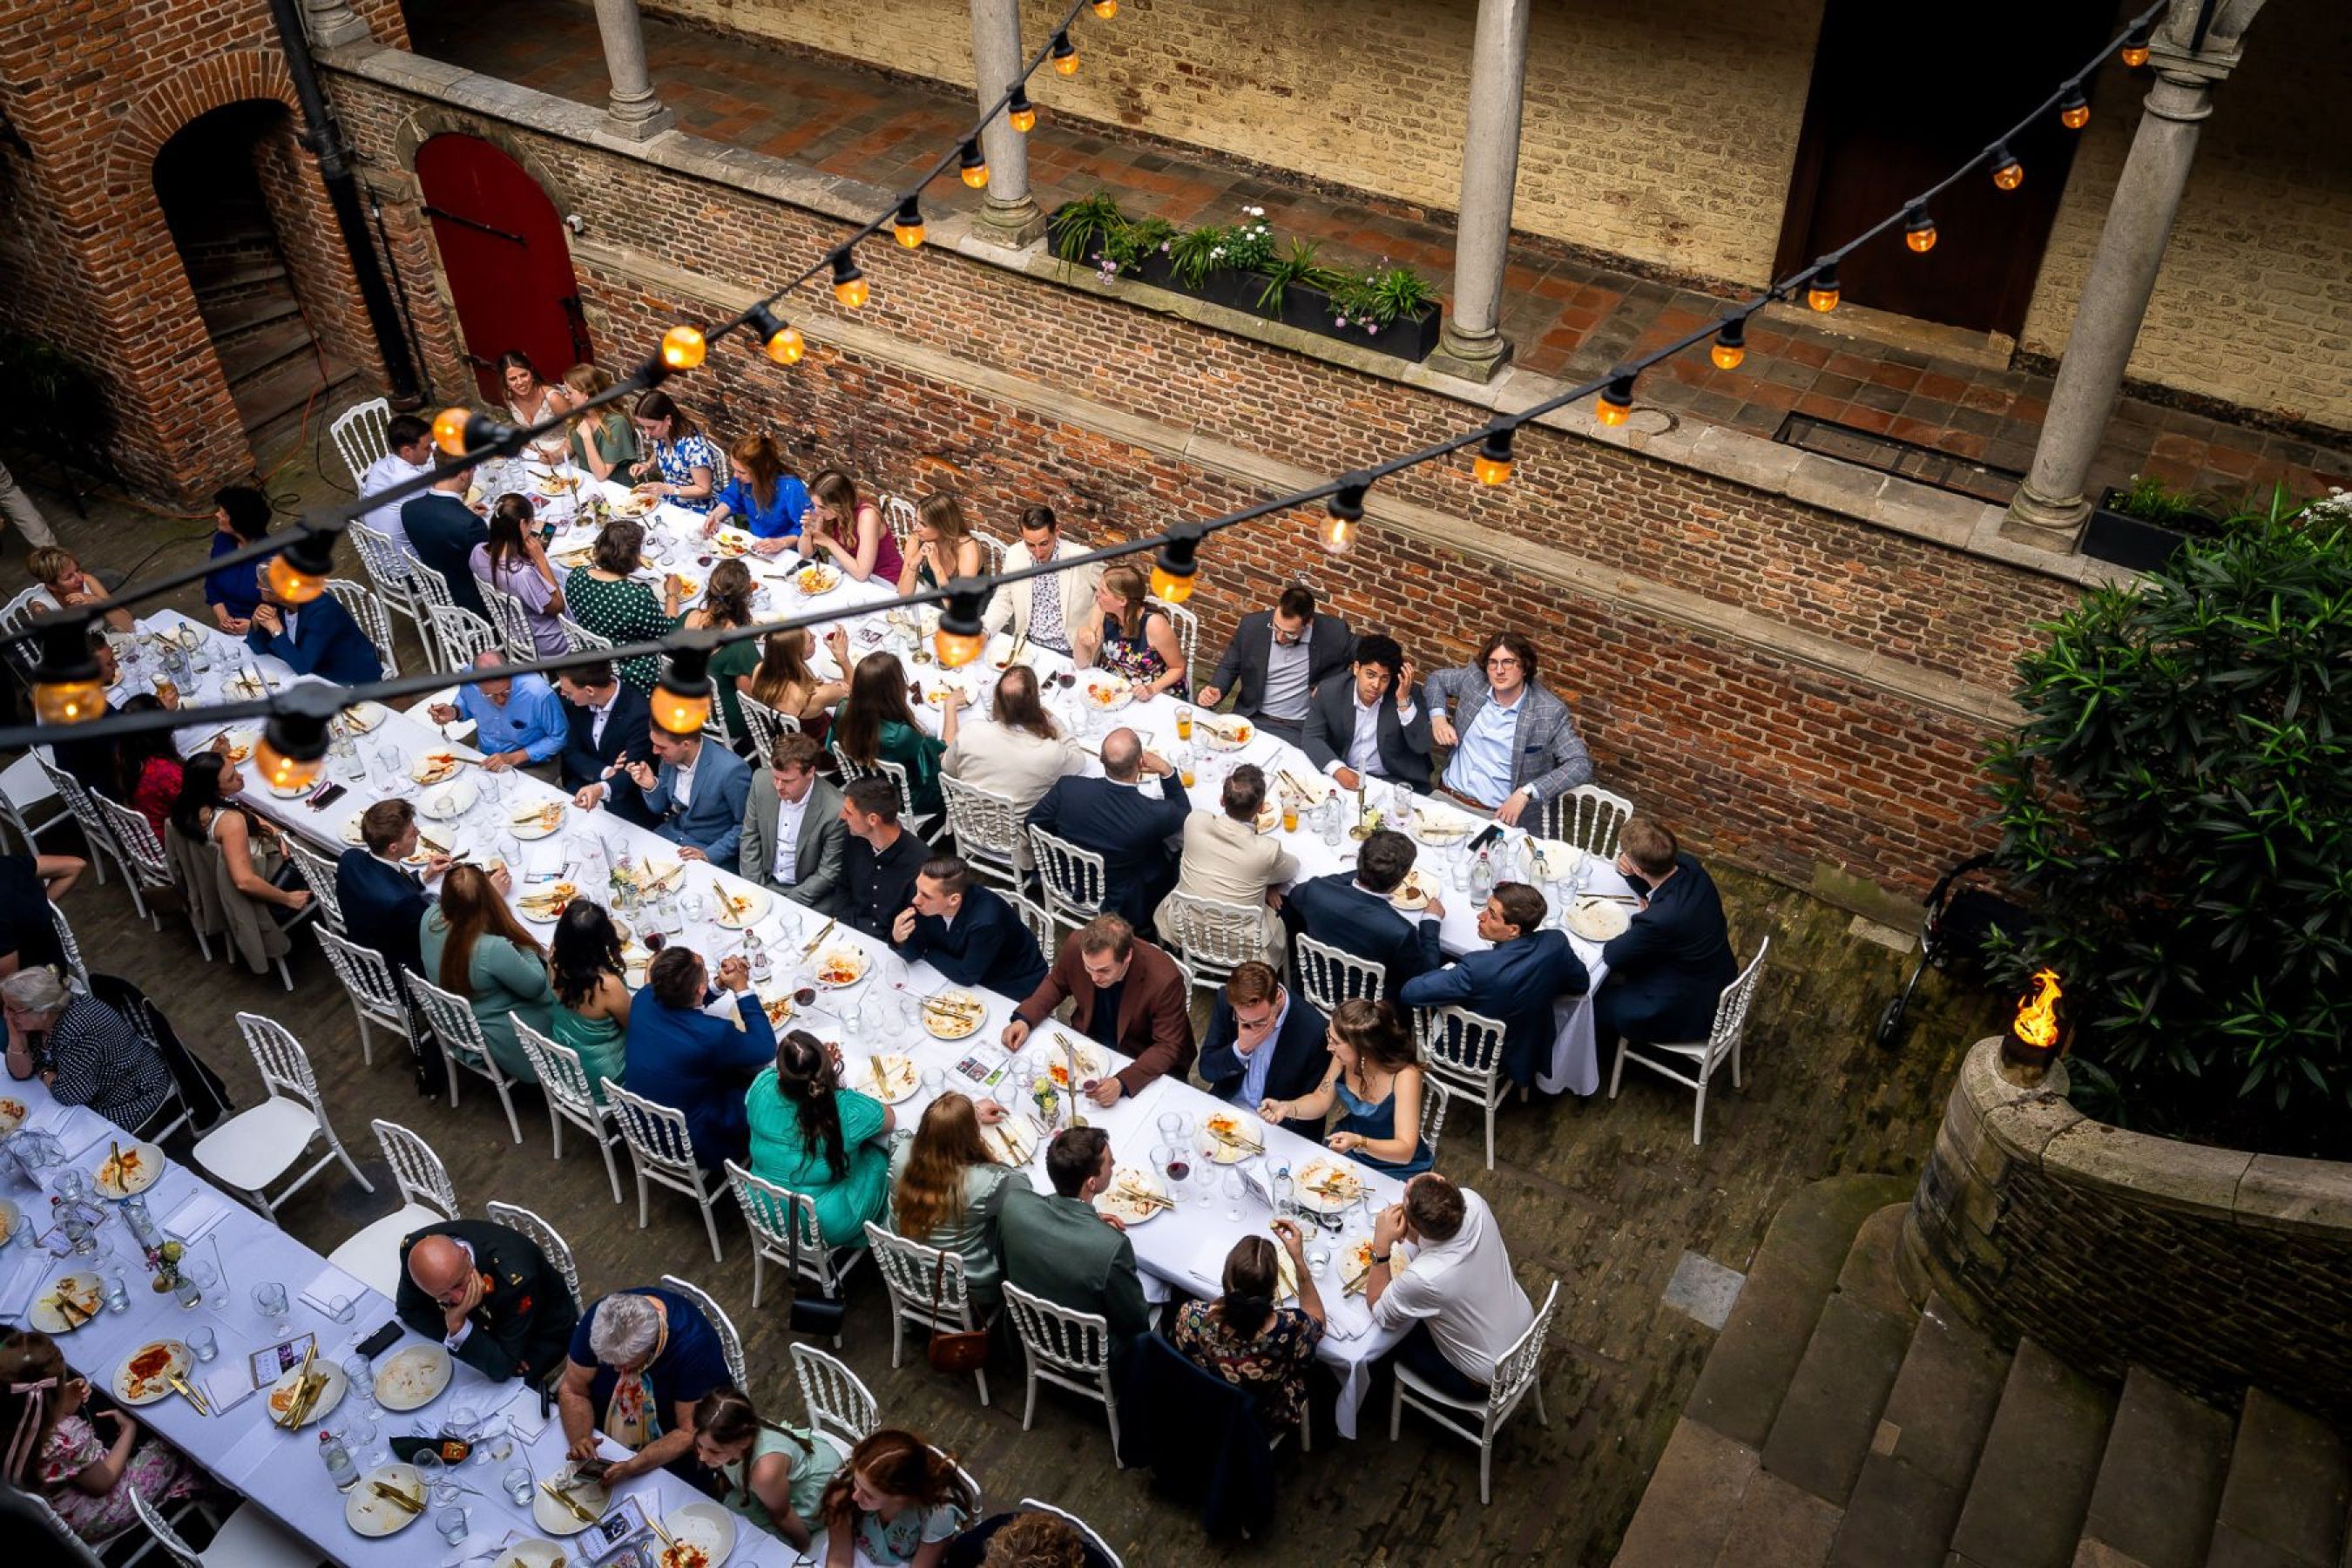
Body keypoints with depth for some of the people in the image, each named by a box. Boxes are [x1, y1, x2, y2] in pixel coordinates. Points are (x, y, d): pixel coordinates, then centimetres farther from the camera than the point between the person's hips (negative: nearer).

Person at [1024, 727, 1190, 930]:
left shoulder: (1067, 788, -25)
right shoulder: (1156, 814, -31)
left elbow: (1034, 822, -4)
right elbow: (1184, 814, -5)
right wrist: (1166, 771, -8)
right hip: (1122, 910, -4)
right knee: (1175, 852, 17)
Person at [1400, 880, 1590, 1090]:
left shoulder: (1478, 968, -39)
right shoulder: (1556, 943, -26)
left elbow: (1408, 993, -32)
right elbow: (1581, 984, -5)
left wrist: (1447, 970, -14)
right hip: (1531, 1056, 4)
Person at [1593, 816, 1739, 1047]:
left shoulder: (1661, 919, -40)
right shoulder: (1689, 865, -17)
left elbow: (1612, 956, -21)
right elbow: (1653, 892, 6)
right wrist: (1630, 873, -15)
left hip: (1688, 1010, -8)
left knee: (1593, 1000, 10)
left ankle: (1606, 1041, 40)